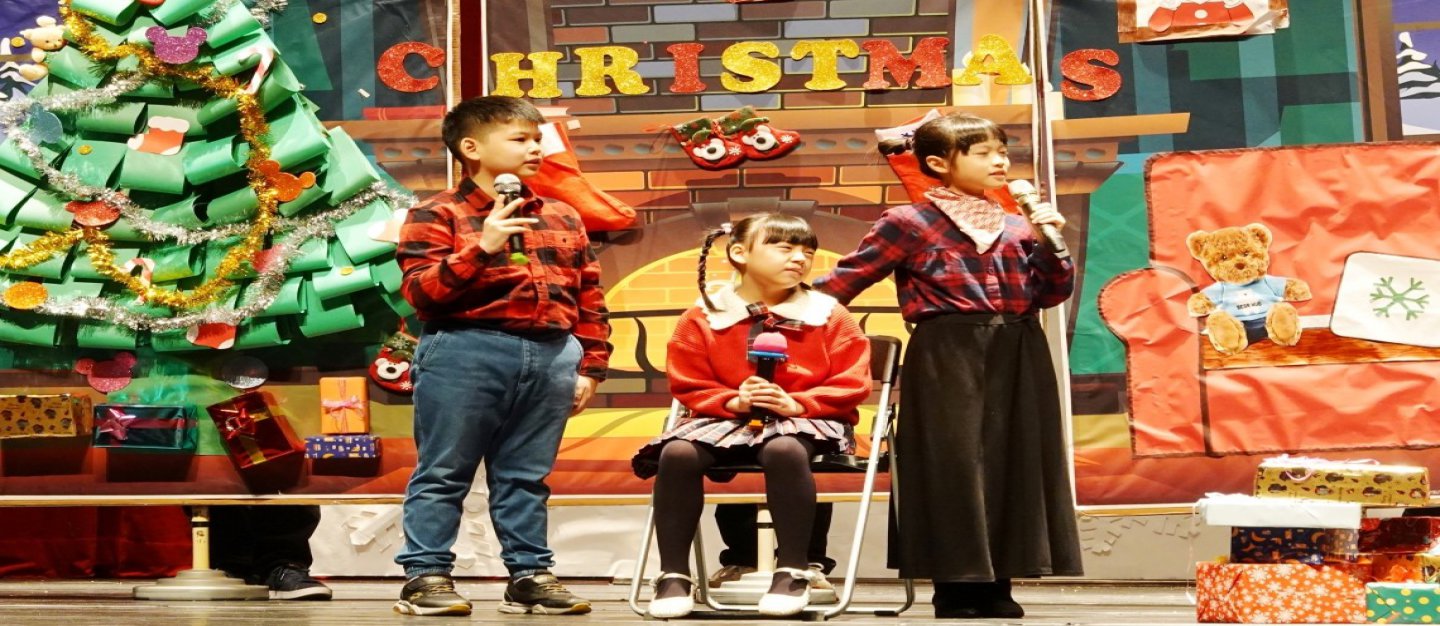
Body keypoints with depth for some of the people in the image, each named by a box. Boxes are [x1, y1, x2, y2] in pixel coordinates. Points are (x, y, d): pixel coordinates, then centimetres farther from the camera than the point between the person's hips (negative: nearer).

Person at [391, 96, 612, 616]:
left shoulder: (562, 218, 16)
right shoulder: (438, 215, 0)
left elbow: (590, 300, 16)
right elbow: (420, 291, -9)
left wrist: (590, 368, 11)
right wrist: (480, 249, -19)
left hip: (551, 356, 5)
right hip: (467, 352, -4)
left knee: (525, 476, 12)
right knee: (444, 472, 1)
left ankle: (530, 576, 18)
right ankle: (425, 577, 9)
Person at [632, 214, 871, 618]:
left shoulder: (827, 314, 3)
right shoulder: (703, 316, 4)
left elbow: (852, 384, 0)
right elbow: (689, 385, 5)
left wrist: (797, 403, -15)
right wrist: (732, 401, -14)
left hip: (805, 417, -2)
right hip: (728, 417, 2)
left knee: (785, 449, -39)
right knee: (677, 453, -28)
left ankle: (792, 570, -23)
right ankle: (674, 574, -15)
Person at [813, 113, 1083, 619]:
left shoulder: (1018, 227, 14)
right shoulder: (910, 223, -1)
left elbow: (1052, 294, 13)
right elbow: (846, 280, -1)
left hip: (1018, 358, 6)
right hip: (947, 358, -5)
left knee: (1011, 462, 6)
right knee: (952, 464, -5)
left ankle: (997, 587, 16)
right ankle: (957, 590, 6)